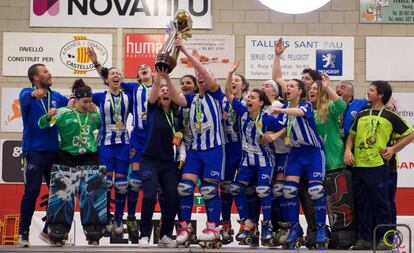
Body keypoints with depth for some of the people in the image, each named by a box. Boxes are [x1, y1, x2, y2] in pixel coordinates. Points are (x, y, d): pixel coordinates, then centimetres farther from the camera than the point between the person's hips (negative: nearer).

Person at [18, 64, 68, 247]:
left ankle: (49, 231, 21)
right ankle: (23, 233, 2)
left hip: (54, 151, 5)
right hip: (34, 152, -5)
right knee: (32, 192, -8)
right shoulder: (27, 94, -5)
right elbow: (24, 98, -28)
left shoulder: (57, 97, 9)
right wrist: (34, 94, -51)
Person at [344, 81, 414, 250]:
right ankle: (365, 238, 15)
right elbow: (352, 135, 17)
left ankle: (384, 238, 8)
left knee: (380, 202, -1)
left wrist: (393, 149, -1)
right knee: (362, 203, 8)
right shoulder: (361, 115, 14)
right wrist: (348, 149, -1)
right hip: (358, 165, 5)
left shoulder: (390, 116, 2)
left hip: (378, 165, -5)